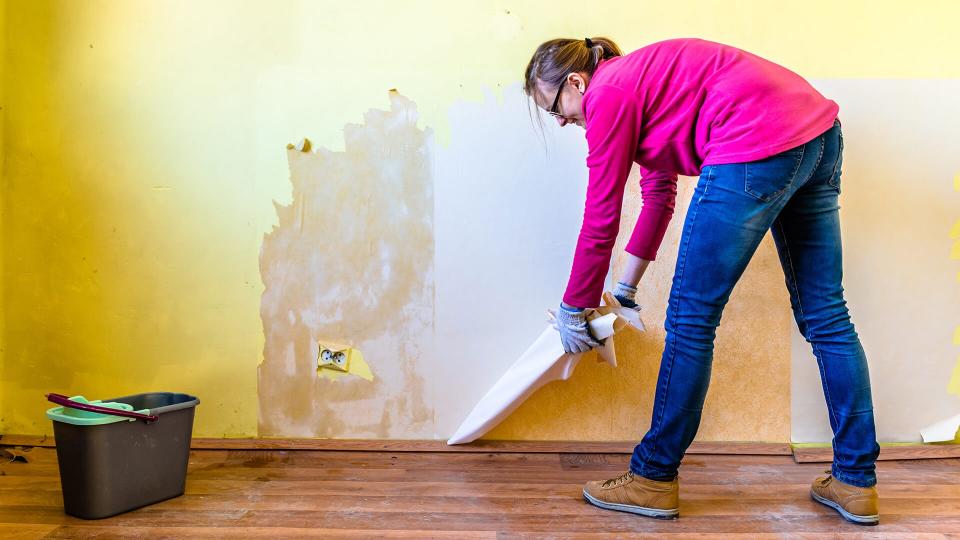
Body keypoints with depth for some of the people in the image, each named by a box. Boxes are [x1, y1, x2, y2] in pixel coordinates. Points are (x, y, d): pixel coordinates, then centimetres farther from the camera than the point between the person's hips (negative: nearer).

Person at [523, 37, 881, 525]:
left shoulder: (608, 95, -3)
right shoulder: (640, 81, 24)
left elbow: (600, 220, -1)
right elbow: (659, 194, 28)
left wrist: (572, 310, 10)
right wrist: (627, 285, 31)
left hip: (759, 146, -10)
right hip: (820, 135, 11)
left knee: (690, 319, -1)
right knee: (825, 315, 12)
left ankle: (654, 480, 11)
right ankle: (856, 484, 20)